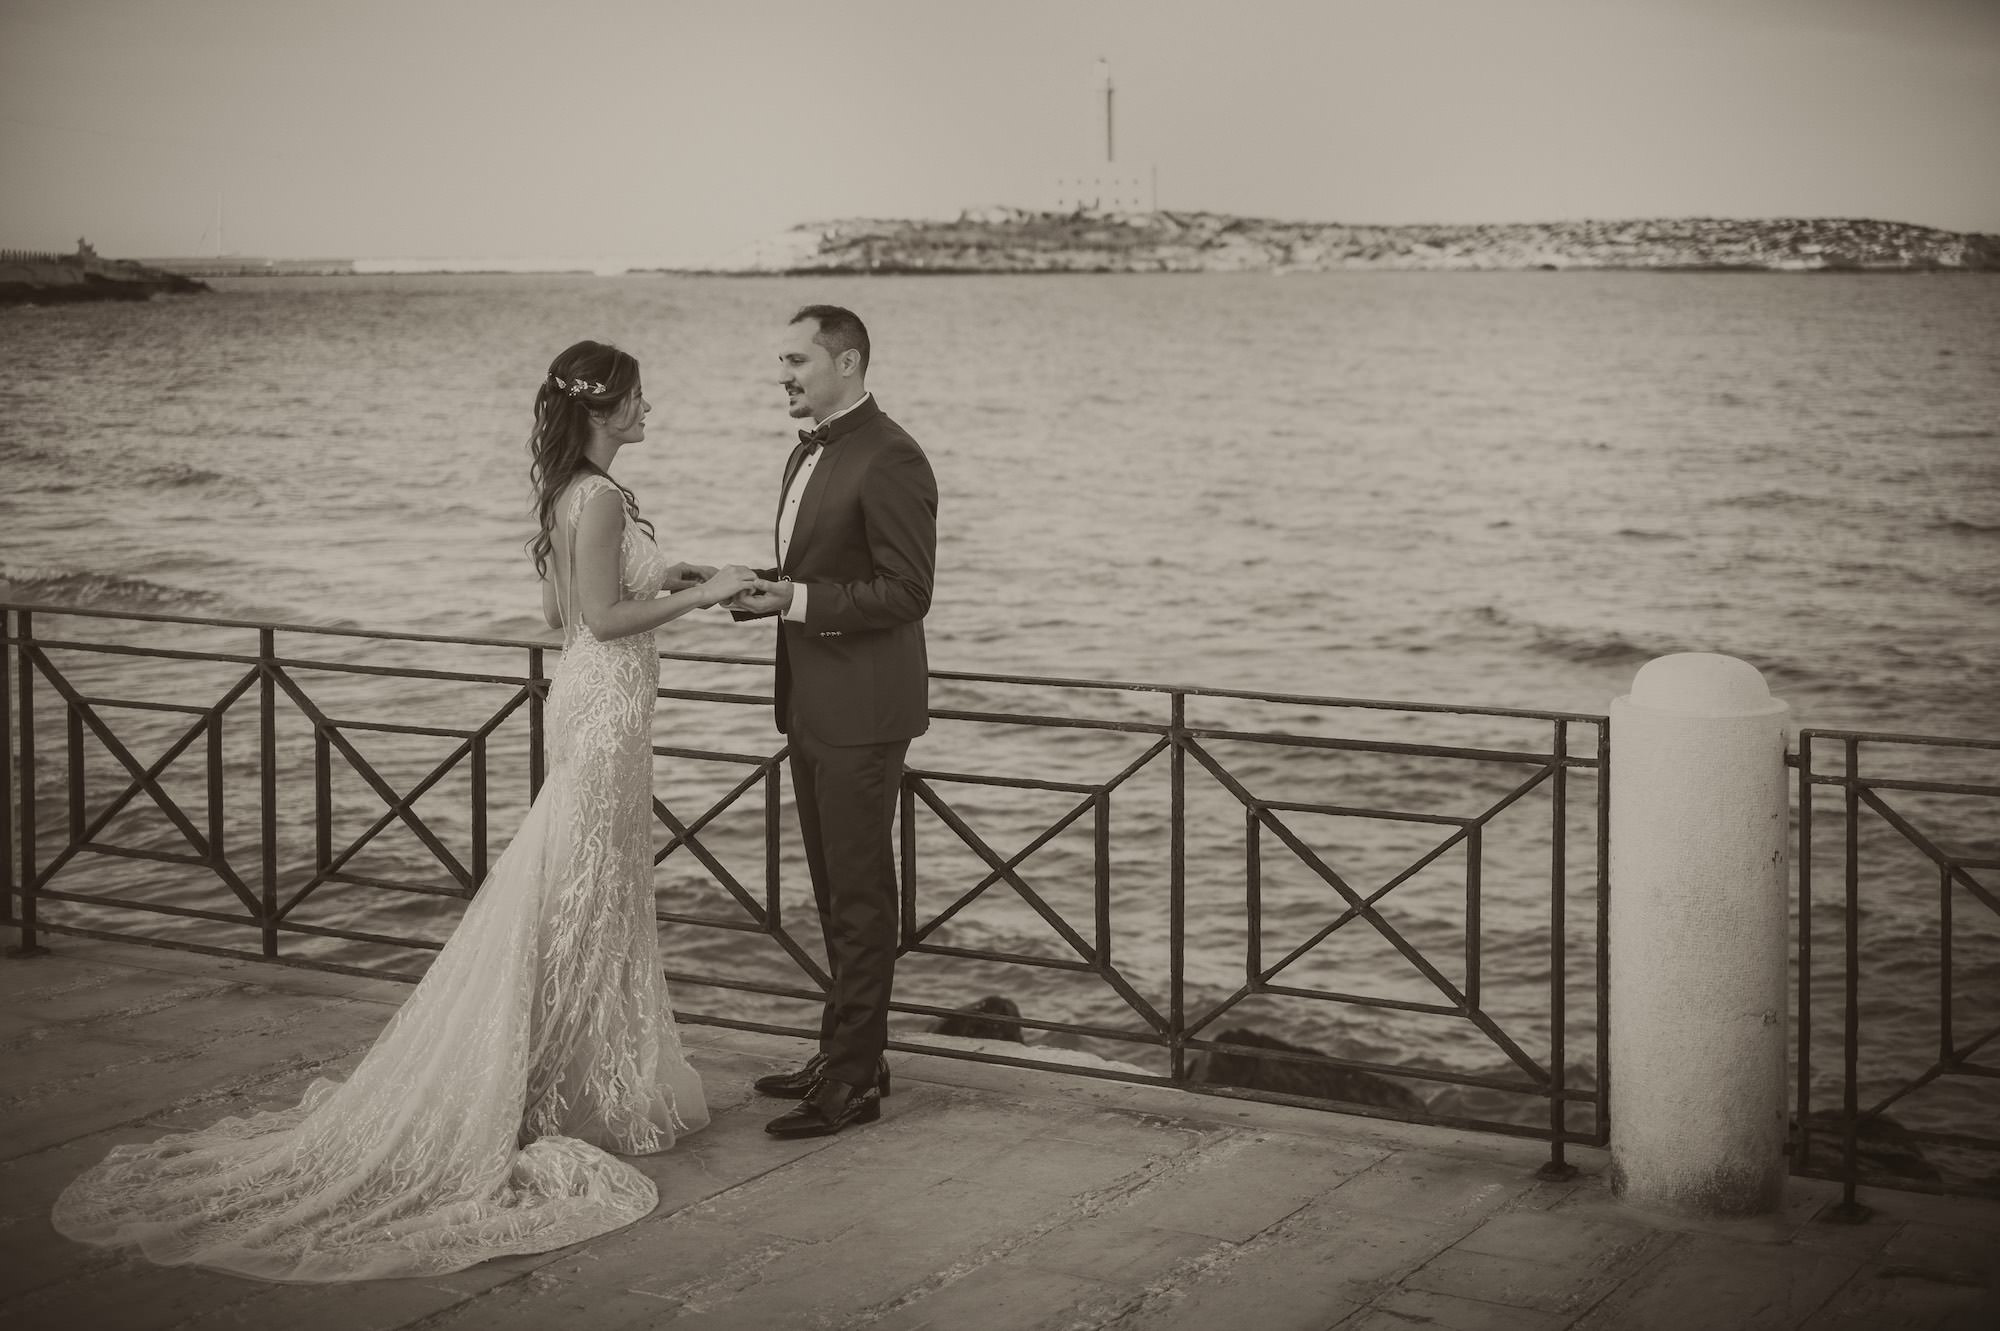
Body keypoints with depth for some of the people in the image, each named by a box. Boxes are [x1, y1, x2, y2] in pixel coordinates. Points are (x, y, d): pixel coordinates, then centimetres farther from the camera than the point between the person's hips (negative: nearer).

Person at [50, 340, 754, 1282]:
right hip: (606, 707, -10)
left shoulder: (571, 495, 12)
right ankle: (590, 1096, 6)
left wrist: (657, 577, 17)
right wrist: (699, 594, -13)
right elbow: (604, 617, -22)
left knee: (598, 904, 15)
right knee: (579, 908, -2)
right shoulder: (600, 498, -18)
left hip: (591, 702, 10)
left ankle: (595, 1089, 24)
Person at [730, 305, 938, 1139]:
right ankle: (853, 1057, 26)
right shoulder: (809, 453, 14)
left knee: (860, 895, -3)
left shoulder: (888, 460, -16)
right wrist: (751, 590, 3)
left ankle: (852, 1078, 3)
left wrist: (799, 599, -22)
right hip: (813, 706, 10)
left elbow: (906, 593, -19)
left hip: (862, 709, -10)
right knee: (835, 890, 16)